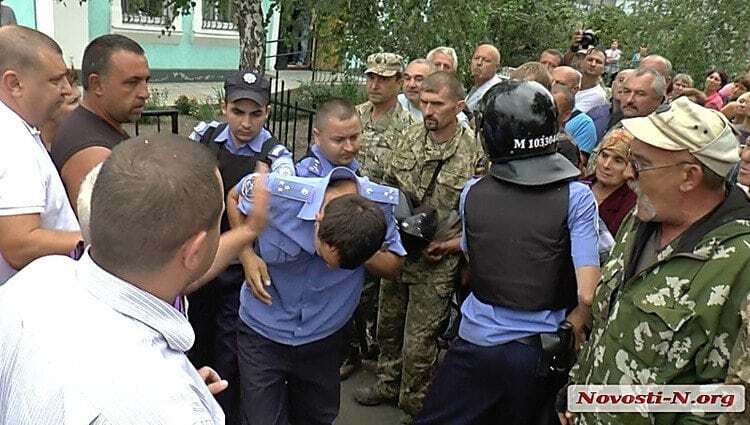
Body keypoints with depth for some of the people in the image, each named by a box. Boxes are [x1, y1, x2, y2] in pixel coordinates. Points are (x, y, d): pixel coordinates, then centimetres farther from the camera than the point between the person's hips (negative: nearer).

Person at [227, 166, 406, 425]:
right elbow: (234, 197, -5)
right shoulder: (277, 192, -29)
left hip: (325, 337, 3)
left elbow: (394, 268, -7)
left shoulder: (383, 204, -21)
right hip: (264, 333, -2)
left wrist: (364, 251, -28)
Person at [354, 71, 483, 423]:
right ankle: (388, 384, 45)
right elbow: (388, 188, 11)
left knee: (419, 343, 6)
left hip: (436, 264, -5)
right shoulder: (410, 137, -1)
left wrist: (450, 245, -18)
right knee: (388, 326, 22)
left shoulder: (475, 153, -16)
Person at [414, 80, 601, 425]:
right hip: (539, 349, 1)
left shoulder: (472, 192, -7)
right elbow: (587, 294, -19)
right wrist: (570, 331, -2)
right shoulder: (576, 197, -14)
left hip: (477, 341, 0)